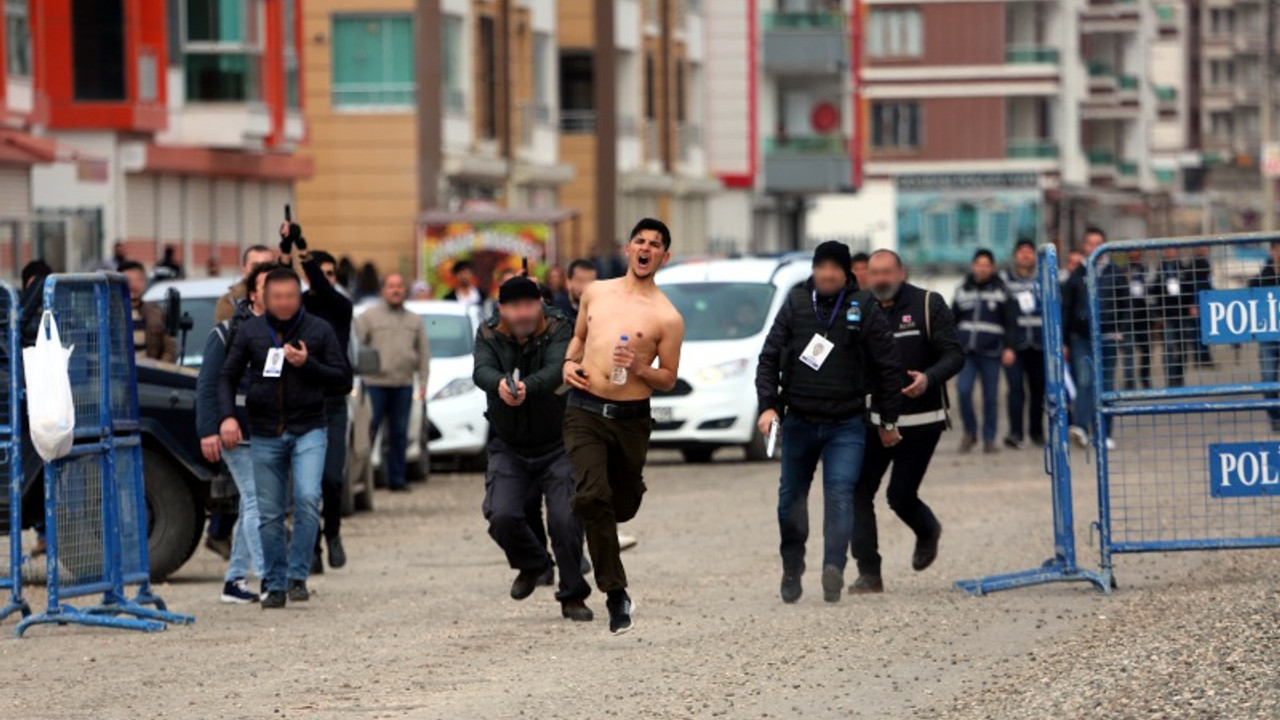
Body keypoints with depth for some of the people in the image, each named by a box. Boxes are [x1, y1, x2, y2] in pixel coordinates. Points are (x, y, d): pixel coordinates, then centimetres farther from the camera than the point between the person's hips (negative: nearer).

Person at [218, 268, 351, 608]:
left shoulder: (319, 330, 2)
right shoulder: (250, 331, 6)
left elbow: (343, 378, 3)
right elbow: (228, 376, 10)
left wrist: (308, 364, -13)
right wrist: (227, 415, -6)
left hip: (308, 430, -2)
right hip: (264, 435, 2)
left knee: (308, 499, -19)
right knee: (270, 514, 4)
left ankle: (298, 576, -8)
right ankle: (276, 585, 13)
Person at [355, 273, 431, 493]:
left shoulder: (414, 320, 16)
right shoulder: (369, 316, 4)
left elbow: (423, 351, 17)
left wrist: (423, 380, 8)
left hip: (404, 385, 3)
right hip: (375, 383, -3)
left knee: (399, 434, 6)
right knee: (368, 433, -5)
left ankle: (397, 479, 11)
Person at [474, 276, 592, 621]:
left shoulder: (558, 330, -12)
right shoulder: (489, 335, -5)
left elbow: (556, 369, -31)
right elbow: (481, 370, -25)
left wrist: (528, 386, -54)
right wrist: (500, 384, -50)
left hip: (557, 446, -2)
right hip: (509, 447, 2)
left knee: (565, 519, -13)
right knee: (502, 516, -14)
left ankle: (573, 596, 5)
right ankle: (532, 564, 18)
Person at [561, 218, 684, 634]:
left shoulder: (667, 318, -3)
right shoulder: (596, 293, 9)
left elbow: (669, 379, 1)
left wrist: (638, 369, -18)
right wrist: (570, 362, 5)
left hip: (631, 418, -1)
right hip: (585, 412, 1)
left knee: (623, 504, 12)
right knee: (593, 496, -18)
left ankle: (594, 527, 51)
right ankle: (616, 594, -14)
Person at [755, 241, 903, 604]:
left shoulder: (863, 309, -3)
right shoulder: (796, 304, 1)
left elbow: (889, 366, 2)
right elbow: (769, 358, 4)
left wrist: (888, 421, 4)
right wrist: (768, 405, -7)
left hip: (846, 424, -2)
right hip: (799, 421, 3)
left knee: (840, 493, -17)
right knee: (791, 496, 10)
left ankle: (834, 567, -26)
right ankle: (792, 569, 25)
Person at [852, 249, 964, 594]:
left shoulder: (928, 305, -5)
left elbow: (954, 355, -9)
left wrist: (928, 378, -27)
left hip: (920, 420, -4)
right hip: (875, 419, 4)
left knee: (901, 495, -3)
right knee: (857, 491, -9)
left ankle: (928, 531, 33)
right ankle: (868, 573, -3)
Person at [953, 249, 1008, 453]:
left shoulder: (1000, 292, 4)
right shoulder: (963, 291, 11)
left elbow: (1009, 321, 3)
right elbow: (952, 320, 17)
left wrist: (1009, 347, -6)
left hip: (990, 352, -2)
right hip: (966, 351, 2)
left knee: (991, 396, 2)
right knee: (964, 390, -11)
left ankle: (989, 439, 11)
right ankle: (969, 432, 7)